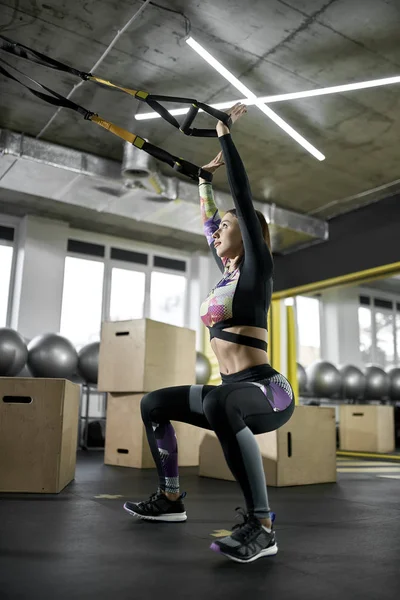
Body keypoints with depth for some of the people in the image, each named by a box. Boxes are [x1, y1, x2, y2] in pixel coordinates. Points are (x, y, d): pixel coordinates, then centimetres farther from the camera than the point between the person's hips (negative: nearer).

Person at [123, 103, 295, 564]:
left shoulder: (256, 268, -4)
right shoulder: (228, 272, 17)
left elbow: (243, 197, -7)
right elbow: (208, 221, 29)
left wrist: (224, 135, 0)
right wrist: (205, 178, 36)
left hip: (266, 391, -9)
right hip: (235, 392, 9)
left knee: (219, 404, -42)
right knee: (154, 405, 15)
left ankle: (260, 526, -33)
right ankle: (171, 499, 20)